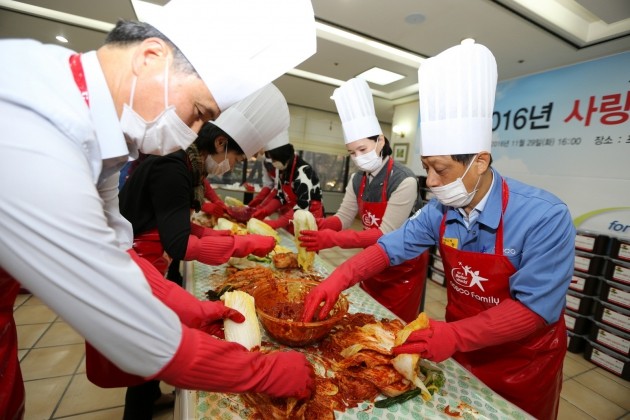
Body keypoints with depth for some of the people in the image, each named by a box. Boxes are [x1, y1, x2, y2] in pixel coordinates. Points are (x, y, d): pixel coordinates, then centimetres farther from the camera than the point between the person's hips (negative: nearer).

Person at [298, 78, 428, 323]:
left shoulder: (404, 181, -25)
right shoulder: (358, 179, -2)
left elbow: (386, 234, -29)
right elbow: (343, 217, -4)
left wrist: (334, 239, -37)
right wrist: (318, 226, -25)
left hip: (403, 268, -6)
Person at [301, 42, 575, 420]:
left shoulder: (546, 218, -28)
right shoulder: (440, 211, -14)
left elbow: (536, 307, -27)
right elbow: (393, 247, -11)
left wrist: (454, 335, -39)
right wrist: (339, 279, -23)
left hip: (523, 363, -3)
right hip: (459, 348, 4)